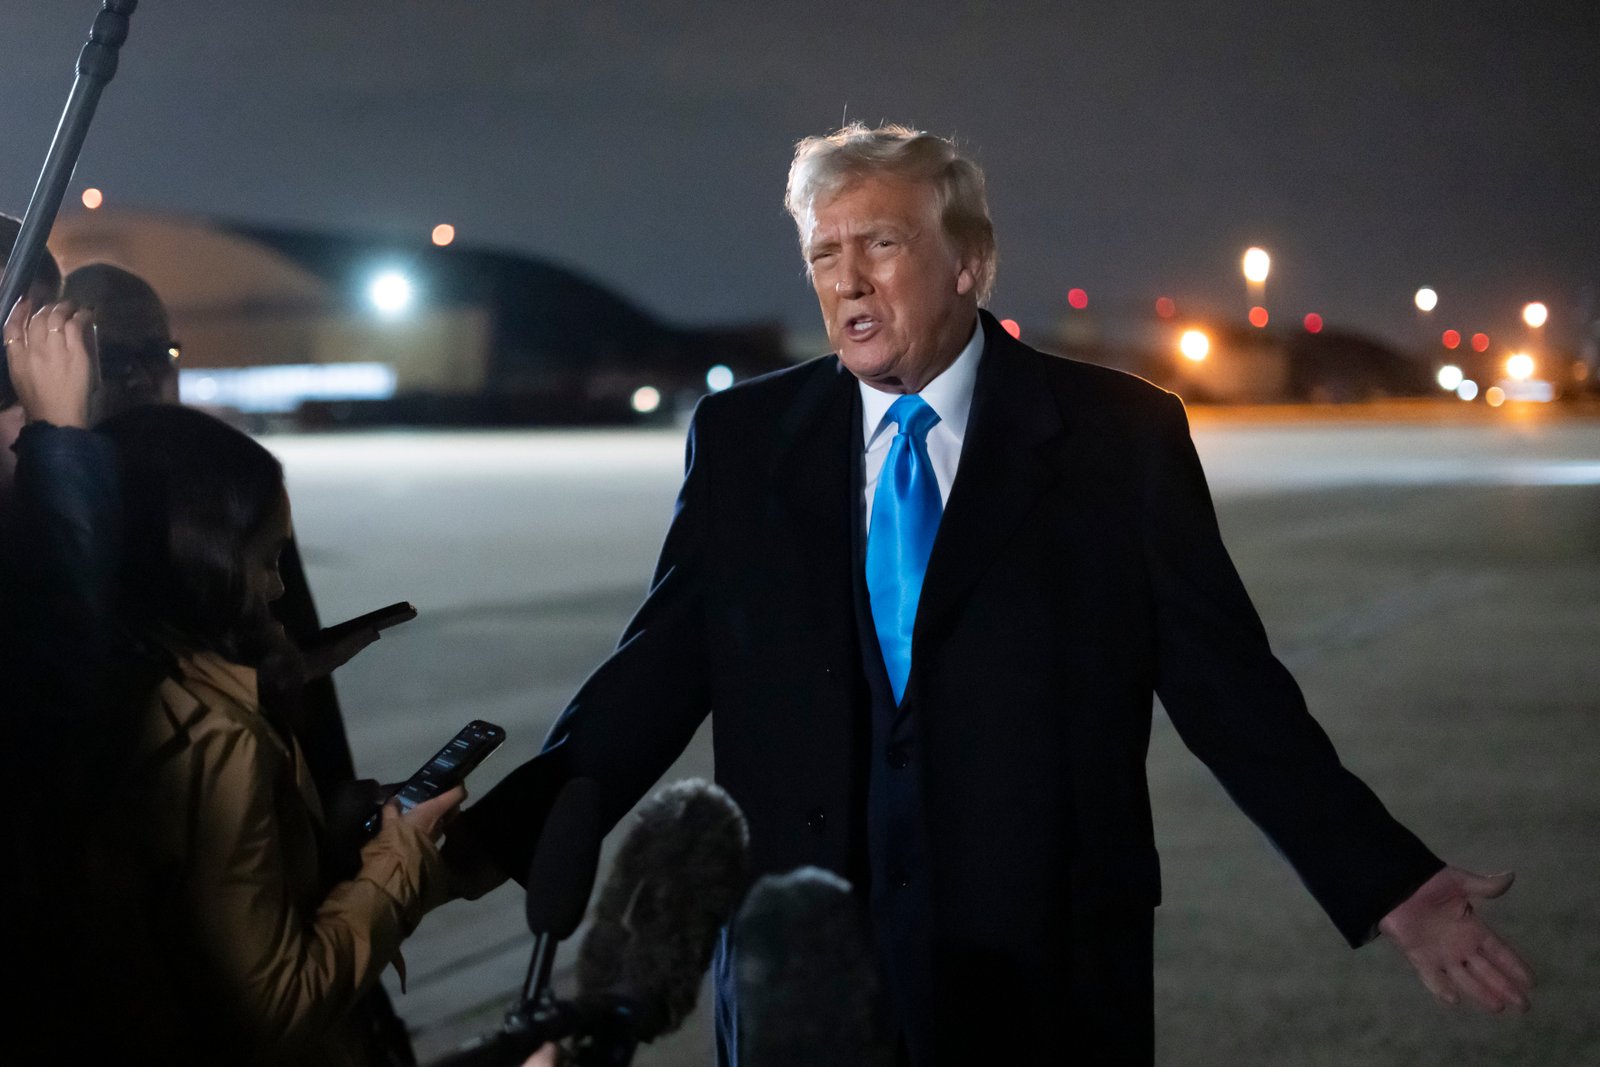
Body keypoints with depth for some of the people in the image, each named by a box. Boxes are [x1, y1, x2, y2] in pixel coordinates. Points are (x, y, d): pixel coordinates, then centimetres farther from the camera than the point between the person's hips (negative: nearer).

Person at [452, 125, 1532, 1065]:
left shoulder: (1119, 435, 0)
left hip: (1047, 975, -1)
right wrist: (492, 842, -8)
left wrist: (1387, 883, -8)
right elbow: (658, 673, 4)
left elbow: (1225, 680, -1)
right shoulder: (742, 438, 6)